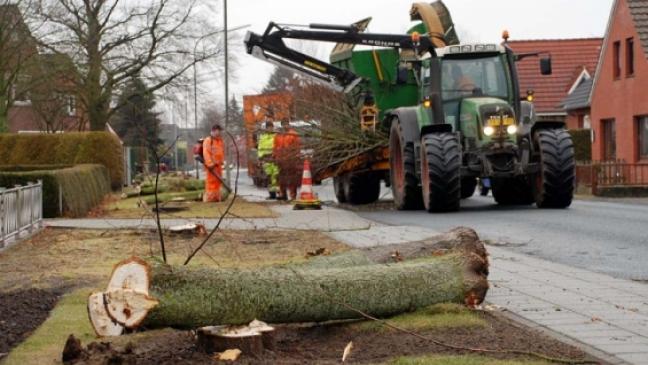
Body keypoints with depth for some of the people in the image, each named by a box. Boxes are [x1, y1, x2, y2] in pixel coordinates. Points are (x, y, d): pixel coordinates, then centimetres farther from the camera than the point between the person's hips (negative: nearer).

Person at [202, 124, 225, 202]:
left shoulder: (220, 140, 16)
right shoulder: (208, 140, -11)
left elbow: (222, 151, 25)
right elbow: (206, 153, -19)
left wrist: (222, 161, 14)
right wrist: (210, 163, -25)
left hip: (218, 165, 8)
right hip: (211, 165, -8)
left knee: (218, 181, 12)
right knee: (211, 181, -9)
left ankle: (216, 198, 20)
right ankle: (209, 198, -6)